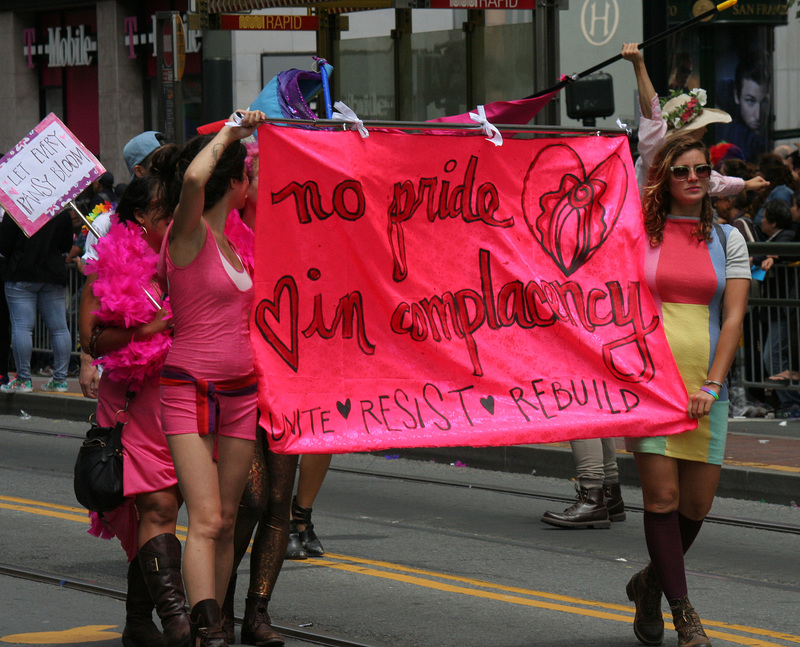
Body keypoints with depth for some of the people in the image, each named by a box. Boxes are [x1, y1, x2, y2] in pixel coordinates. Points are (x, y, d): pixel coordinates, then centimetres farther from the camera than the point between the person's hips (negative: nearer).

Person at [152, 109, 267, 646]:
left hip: (240, 392, 8)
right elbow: (193, 178, -31)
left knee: (227, 520, 8)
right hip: (191, 389, -8)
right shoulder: (188, 233, -12)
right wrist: (229, 132, -19)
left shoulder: (227, 236, 11)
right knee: (206, 520, -17)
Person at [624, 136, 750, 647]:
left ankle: (651, 583, 30)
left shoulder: (728, 240, 8)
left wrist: (712, 384, -8)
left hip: (704, 384, 2)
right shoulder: (637, 234, 4)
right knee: (663, 495, -8)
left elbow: (733, 317, 2)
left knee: (698, 503, 3)